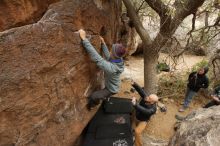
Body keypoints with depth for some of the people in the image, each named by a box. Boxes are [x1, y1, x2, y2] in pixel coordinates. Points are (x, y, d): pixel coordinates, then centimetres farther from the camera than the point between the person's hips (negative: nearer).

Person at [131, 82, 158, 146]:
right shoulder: (145, 97, -24)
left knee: (137, 131, -22)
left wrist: (135, 104, -68)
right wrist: (134, 84, -45)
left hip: (142, 121, -7)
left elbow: (143, 111, -54)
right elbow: (140, 90, -26)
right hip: (136, 114, 7)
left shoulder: (153, 109, -39)